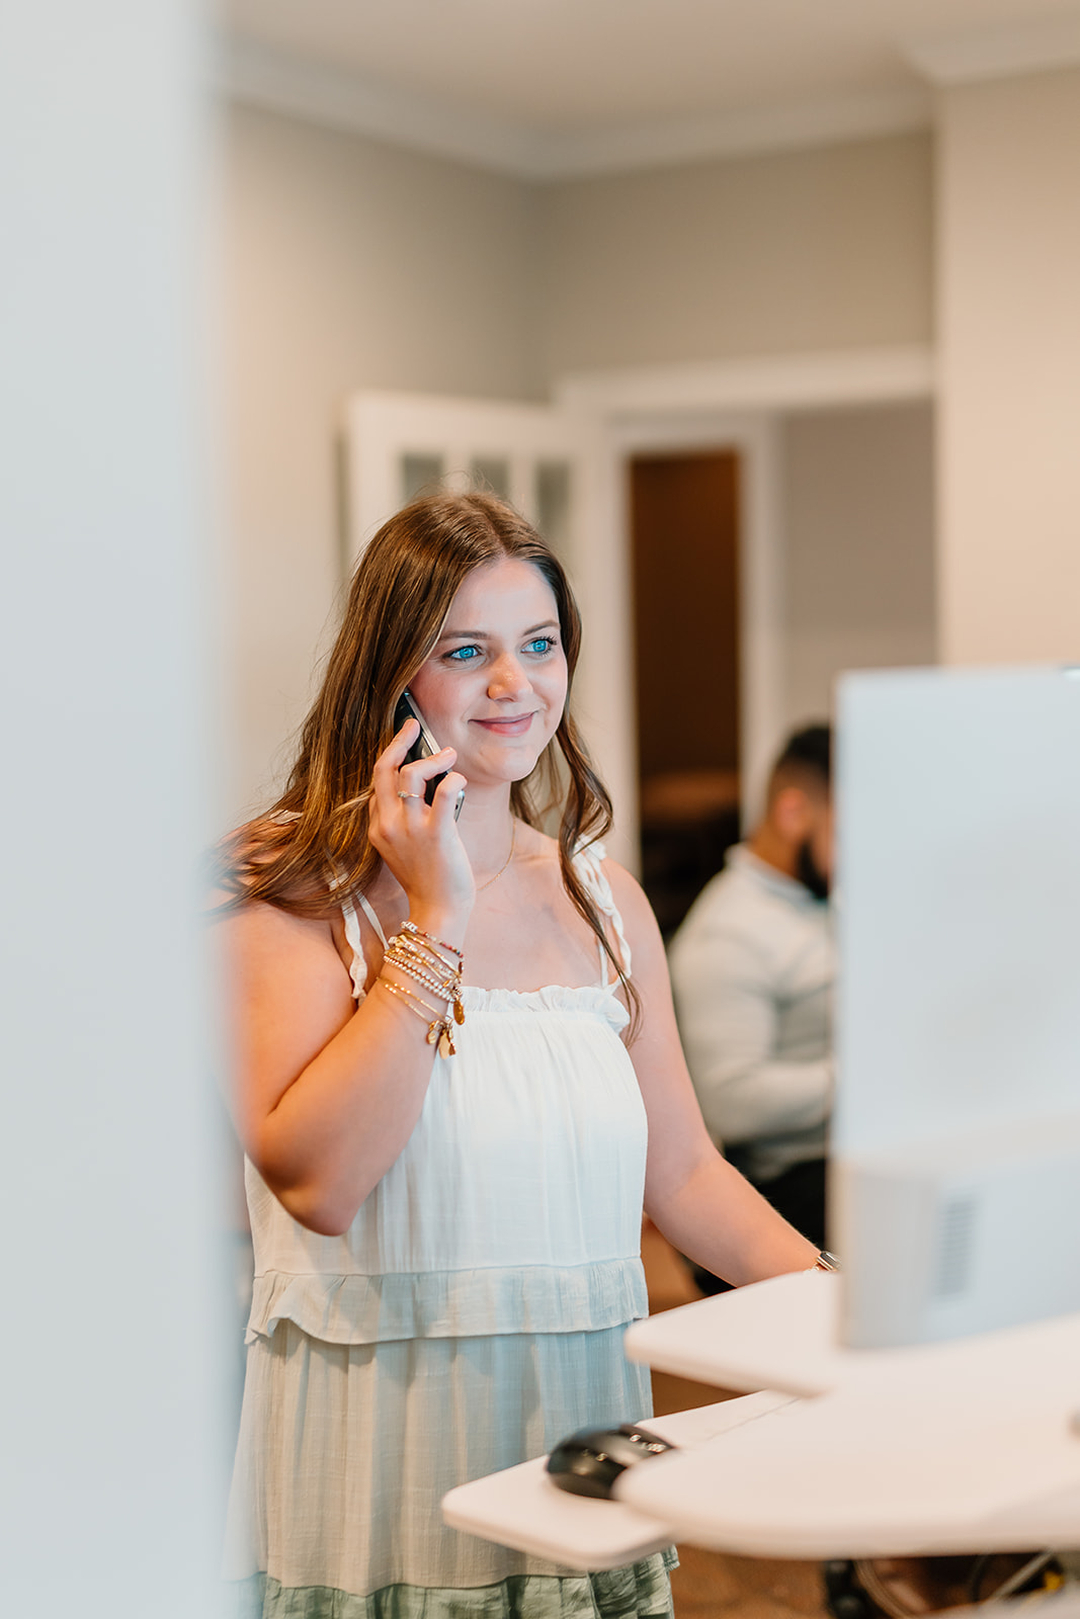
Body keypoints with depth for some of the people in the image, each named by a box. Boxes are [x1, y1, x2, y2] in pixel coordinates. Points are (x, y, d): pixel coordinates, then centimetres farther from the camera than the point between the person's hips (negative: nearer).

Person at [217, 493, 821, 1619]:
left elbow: (683, 1171, 11)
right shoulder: (293, 892, -8)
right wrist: (436, 918, -19)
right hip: (378, 1454, -4)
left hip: (580, 1421, 5)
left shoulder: (604, 900, 8)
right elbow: (313, 1179, -21)